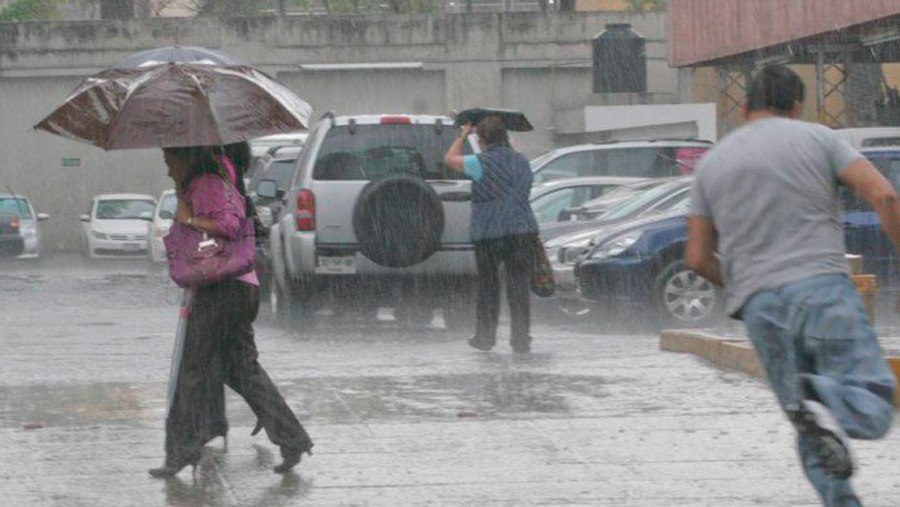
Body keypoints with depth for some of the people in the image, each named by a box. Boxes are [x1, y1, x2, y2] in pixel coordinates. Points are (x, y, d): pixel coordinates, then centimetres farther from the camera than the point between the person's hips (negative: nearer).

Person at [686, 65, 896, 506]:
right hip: (822, 288, -3)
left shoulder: (711, 163, 17)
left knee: (814, 439, 11)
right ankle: (824, 401, -34)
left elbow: (698, 258, 15)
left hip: (761, 308, 3)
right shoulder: (817, 138, 9)